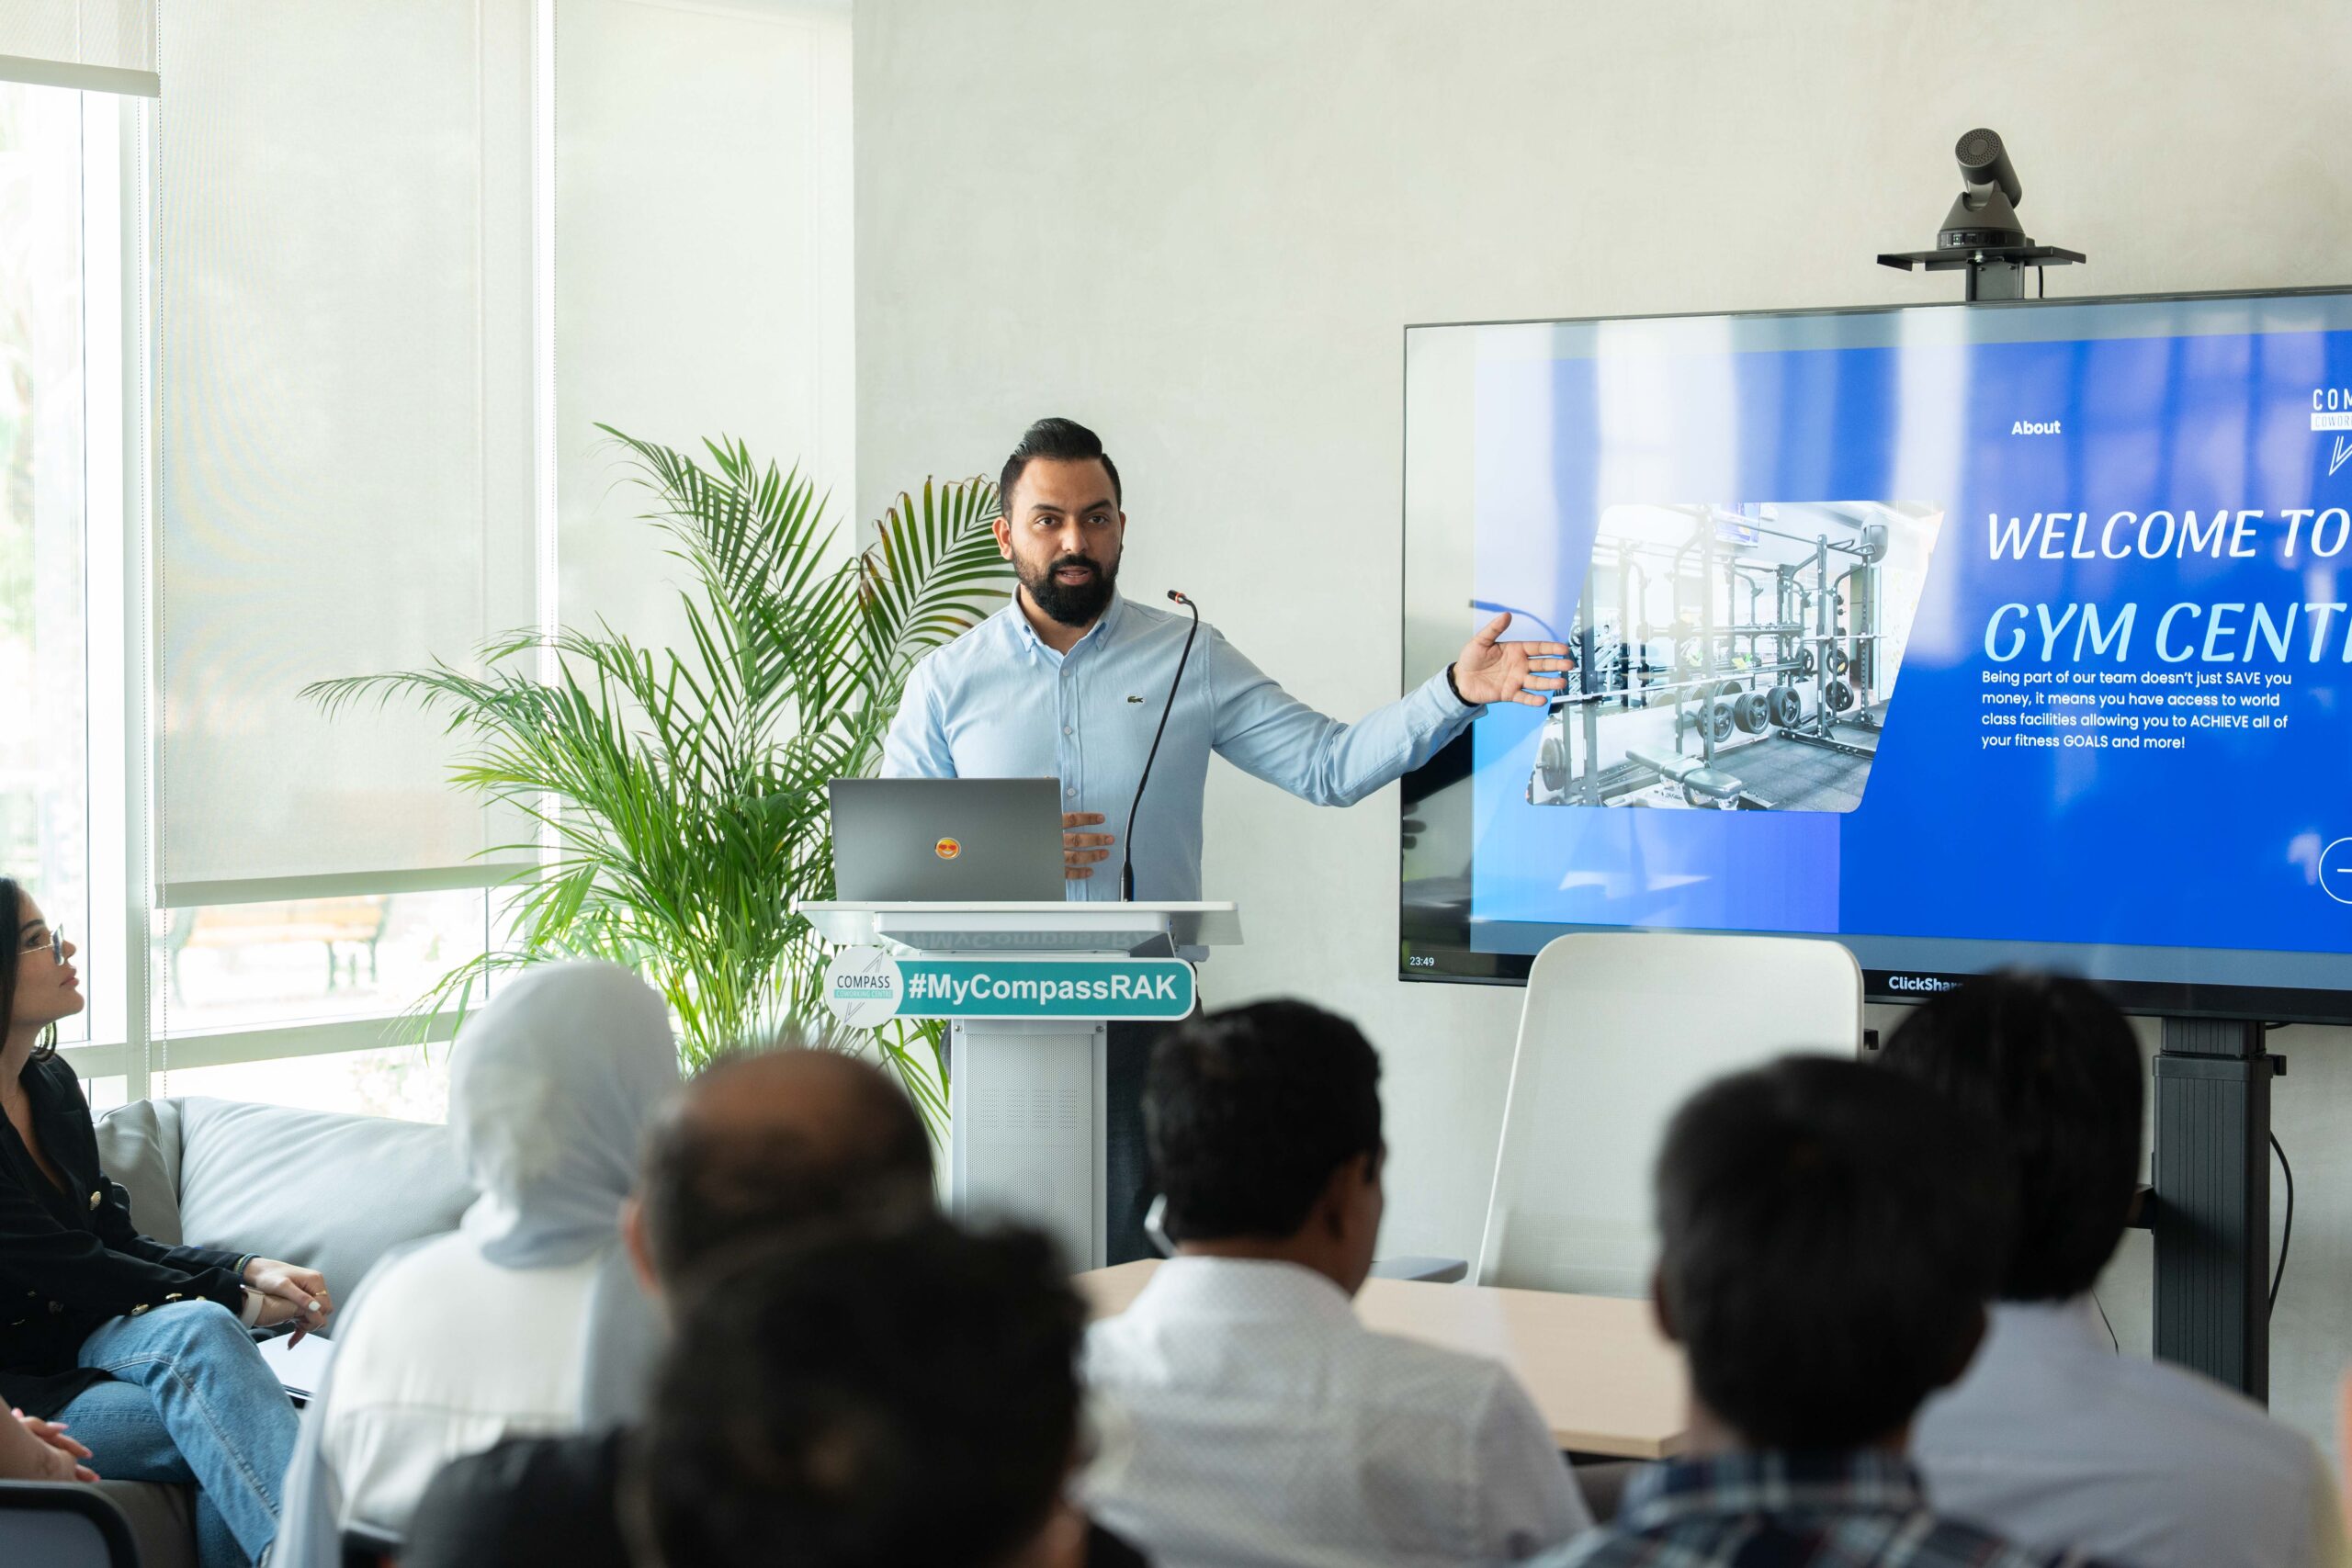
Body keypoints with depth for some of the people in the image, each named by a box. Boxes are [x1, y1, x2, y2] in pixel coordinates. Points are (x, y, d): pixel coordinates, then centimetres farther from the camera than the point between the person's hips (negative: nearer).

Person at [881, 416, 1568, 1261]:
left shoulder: (1190, 659, 7)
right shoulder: (947, 681, 7)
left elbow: (1330, 765, 3)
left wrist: (1456, 691, -9)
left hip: (1146, 1012, 0)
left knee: (1135, 1267, -5)